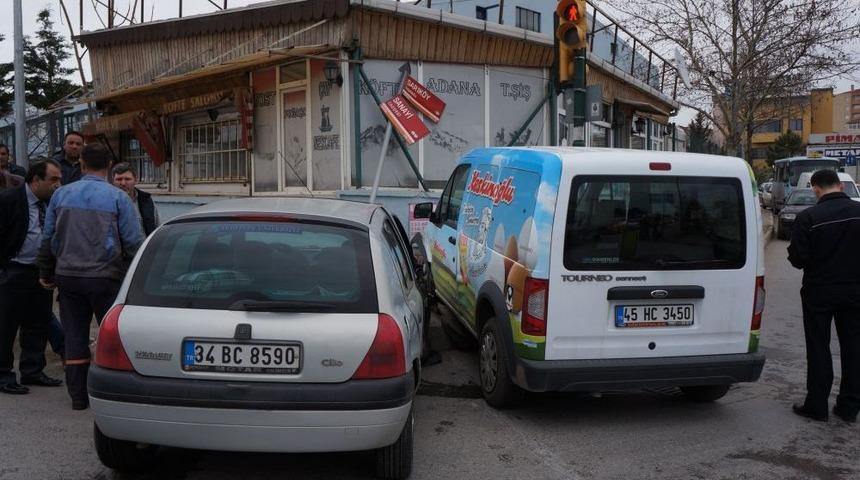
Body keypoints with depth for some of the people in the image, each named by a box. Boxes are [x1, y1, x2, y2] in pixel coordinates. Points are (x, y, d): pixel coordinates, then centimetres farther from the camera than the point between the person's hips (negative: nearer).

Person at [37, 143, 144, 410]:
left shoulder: (61, 194, 5)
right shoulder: (118, 197, -6)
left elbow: (47, 238, 10)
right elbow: (134, 241, -8)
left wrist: (46, 273, 21)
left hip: (67, 276, 4)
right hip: (105, 277, -3)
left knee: (74, 336, 10)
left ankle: (78, 396, 15)